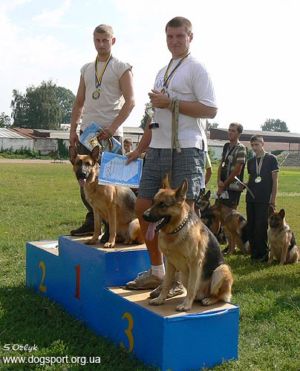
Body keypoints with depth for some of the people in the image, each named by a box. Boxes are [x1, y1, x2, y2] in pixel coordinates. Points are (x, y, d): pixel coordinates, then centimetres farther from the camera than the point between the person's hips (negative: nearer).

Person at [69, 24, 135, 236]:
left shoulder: (122, 68, 1)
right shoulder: (86, 69, 18)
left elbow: (130, 101, -8)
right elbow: (79, 102, 19)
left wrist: (112, 128, -16)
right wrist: (73, 130, 10)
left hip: (109, 133, -6)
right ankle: (92, 222, 17)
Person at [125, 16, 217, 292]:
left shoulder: (196, 68, -1)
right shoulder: (162, 72, 22)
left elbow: (211, 110, -11)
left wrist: (171, 103, -13)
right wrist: (140, 148, 21)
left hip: (185, 150, -8)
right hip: (157, 150, 8)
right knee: (143, 208, 8)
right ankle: (157, 272, 20)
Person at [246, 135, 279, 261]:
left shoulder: (271, 159, -1)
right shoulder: (251, 162, 14)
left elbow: (275, 180, -3)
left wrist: (273, 198, -8)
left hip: (264, 200, -5)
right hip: (250, 198, 5)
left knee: (262, 227, -6)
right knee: (251, 226, 6)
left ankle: (263, 253, 3)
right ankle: (254, 253, 15)